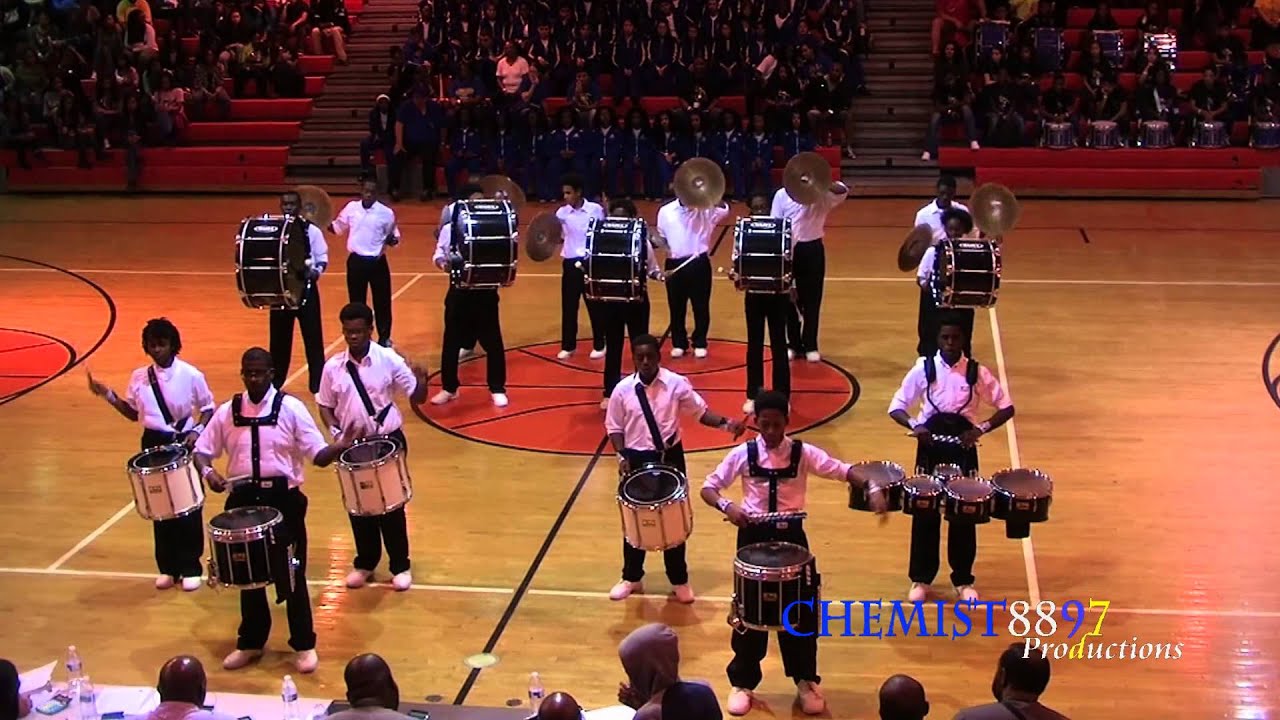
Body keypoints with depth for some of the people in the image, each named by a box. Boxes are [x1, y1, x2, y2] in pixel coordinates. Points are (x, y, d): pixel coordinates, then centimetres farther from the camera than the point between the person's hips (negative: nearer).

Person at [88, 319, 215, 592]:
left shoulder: (191, 375, -9)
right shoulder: (139, 377, 2)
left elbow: (208, 410, -1)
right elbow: (133, 413, 11)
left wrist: (197, 430, -19)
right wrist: (108, 395, -1)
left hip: (184, 444, -4)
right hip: (154, 445, 4)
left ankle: (190, 567, 15)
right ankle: (167, 567, 21)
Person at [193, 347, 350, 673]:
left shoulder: (291, 408, -6)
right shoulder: (227, 411, 2)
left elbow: (318, 455, -8)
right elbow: (202, 450, 7)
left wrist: (342, 446, -29)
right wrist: (207, 471, -16)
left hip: (284, 499, -3)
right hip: (243, 499, 3)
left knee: (292, 574, 6)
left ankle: (304, 646, 21)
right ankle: (251, 643, 32)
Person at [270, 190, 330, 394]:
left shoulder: (312, 230, -2)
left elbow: (322, 259, 0)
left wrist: (316, 272, -20)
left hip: (305, 288, -2)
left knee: (313, 336, 1)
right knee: (279, 337, 11)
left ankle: (317, 382, 7)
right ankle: (275, 381, 23)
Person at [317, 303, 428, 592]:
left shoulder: (388, 359, -11)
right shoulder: (333, 367, -4)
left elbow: (417, 398, -8)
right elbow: (325, 406, 6)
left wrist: (421, 380, -30)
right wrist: (335, 431, -12)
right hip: (352, 445, 2)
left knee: (392, 505, 7)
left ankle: (400, 566, 21)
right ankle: (365, 563, 30)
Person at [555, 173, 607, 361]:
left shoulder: (595, 210, -4)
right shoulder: (562, 213, 2)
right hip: (570, 263, 2)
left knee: (595, 305, 5)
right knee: (568, 306, 6)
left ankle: (599, 345, 16)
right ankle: (568, 346, 16)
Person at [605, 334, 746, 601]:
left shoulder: (677, 384, -9)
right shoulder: (623, 390, -6)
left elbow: (701, 411, -5)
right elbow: (615, 428, 3)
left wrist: (725, 423, -22)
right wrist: (621, 456, -11)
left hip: (670, 457, -1)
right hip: (636, 459, 1)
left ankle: (679, 580, 26)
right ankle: (631, 577, 31)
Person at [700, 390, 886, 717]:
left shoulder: (803, 453, -6)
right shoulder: (742, 454, -5)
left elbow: (843, 470, -13)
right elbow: (709, 487, -4)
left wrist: (872, 488, -32)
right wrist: (727, 506, -25)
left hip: (791, 535, 0)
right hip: (753, 536, 0)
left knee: (801, 609, 7)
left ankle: (806, 681, 25)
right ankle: (743, 683, 22)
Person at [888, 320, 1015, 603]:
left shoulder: (976, 372, -4)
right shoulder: (923, 369, -5)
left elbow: (1006, 407, 0)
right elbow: (896, 407, -3)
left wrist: (982, 428, -17)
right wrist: (914, 425, -23)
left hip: (963, 447, 0)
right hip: (930, 446, 0)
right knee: (925, 513, 5)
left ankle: (963, 580, 21)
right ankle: (921, 579, 19)